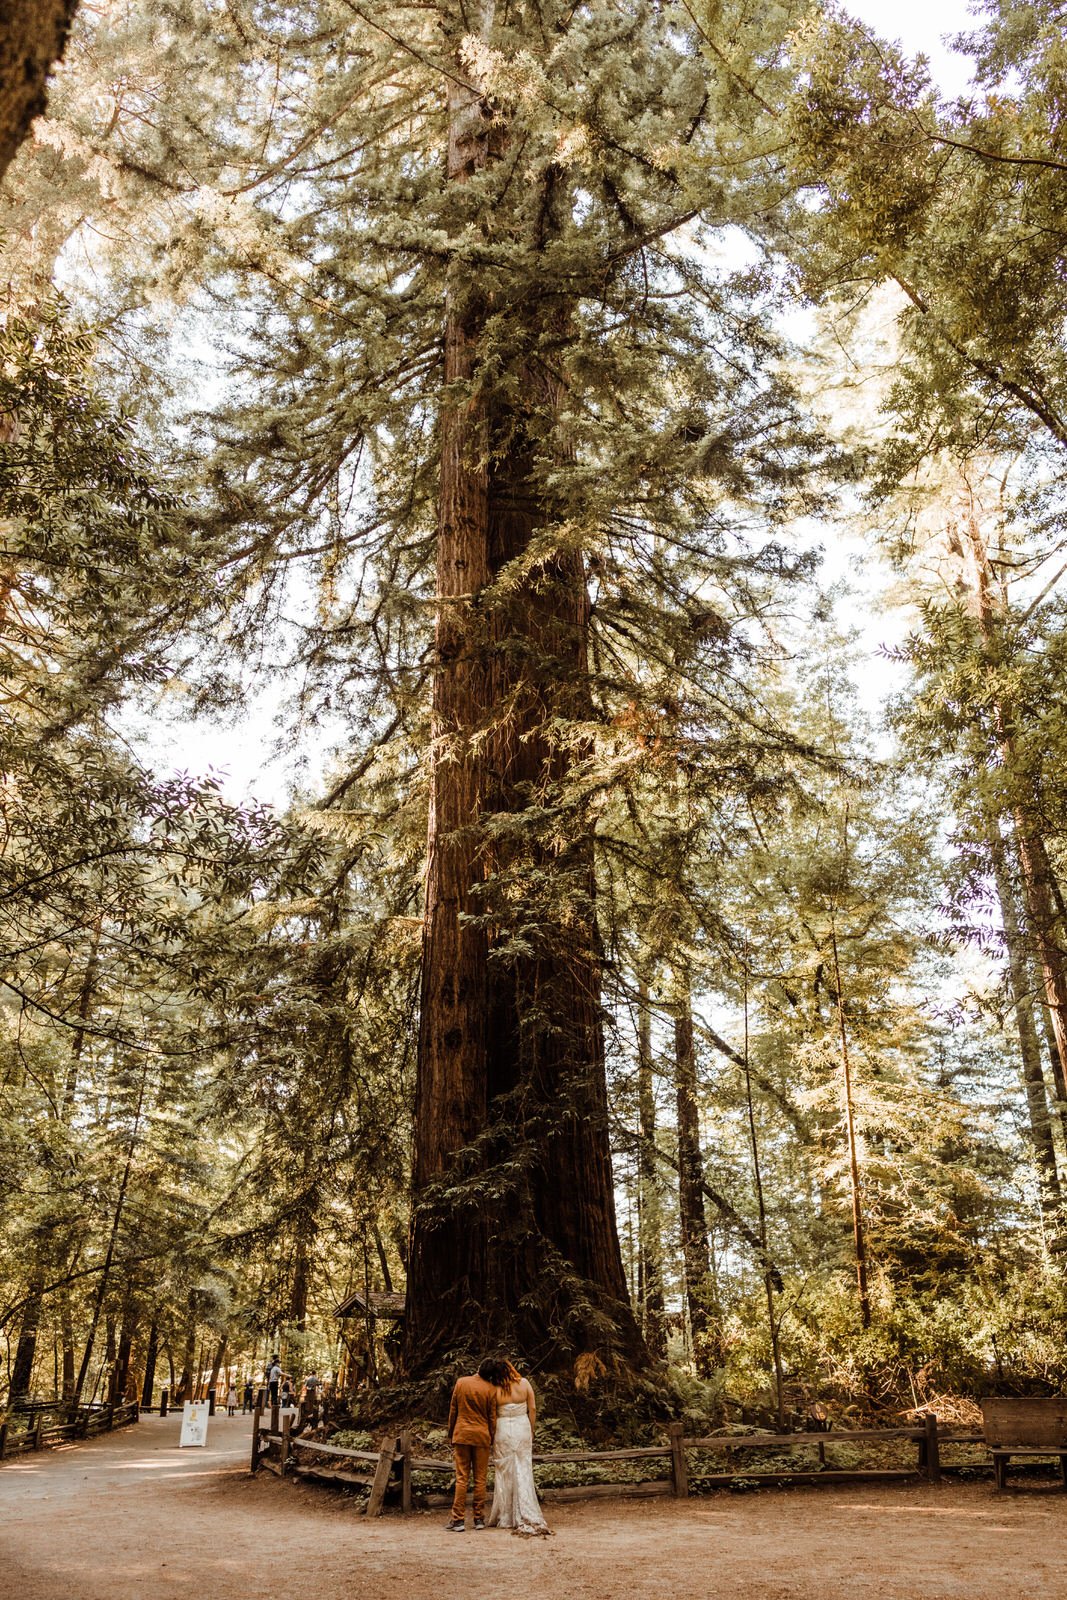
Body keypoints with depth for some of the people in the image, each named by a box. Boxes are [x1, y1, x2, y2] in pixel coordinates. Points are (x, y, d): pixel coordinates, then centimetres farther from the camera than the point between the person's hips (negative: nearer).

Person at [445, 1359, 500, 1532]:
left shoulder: (461, 1382, -1)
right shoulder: (491, 1389, -5)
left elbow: (453, 1410, 4)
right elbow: (492, 1417, 0)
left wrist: (450, 1434, 13)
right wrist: (492, 1439, 11)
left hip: (462, 1434, 1)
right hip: (482, 1436, -1)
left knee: (461, 1478, 4)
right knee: (480, 1479, 8)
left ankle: (458, 1520, 1)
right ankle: (479, 1519, 11)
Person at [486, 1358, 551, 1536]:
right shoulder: (524, 1383, -5)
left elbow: (492, 1415, -7)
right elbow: (533, 1409, 0)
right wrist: (531, 1431, 11)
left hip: (503, 1429, -2)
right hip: (523, 1428, 2)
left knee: (504, 1473, 9)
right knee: (523, 1471, 8)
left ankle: (505, 1517, 16)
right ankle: (527, 1516, 7)